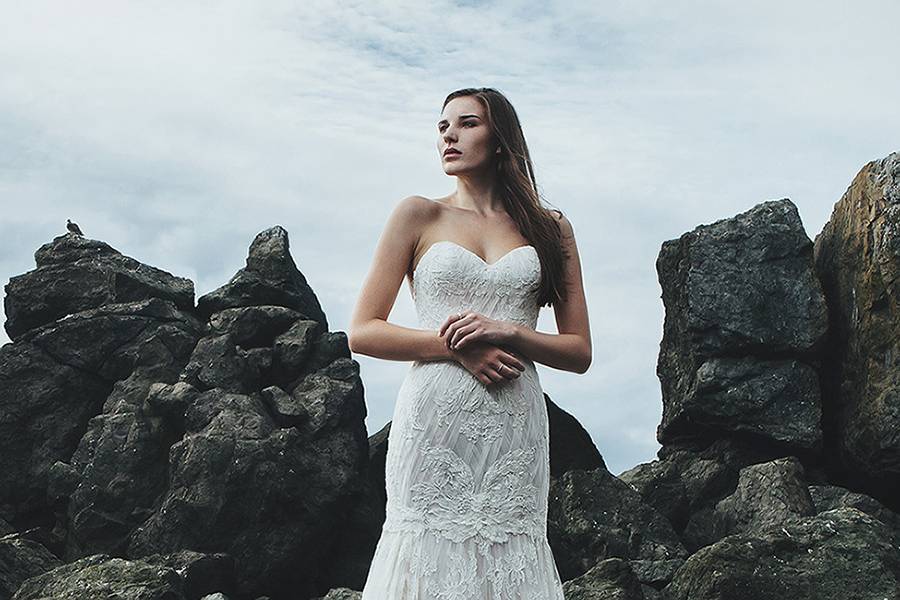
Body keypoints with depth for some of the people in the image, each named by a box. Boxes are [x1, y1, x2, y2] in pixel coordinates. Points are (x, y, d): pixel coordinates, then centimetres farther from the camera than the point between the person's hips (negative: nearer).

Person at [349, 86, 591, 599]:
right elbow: (362, 332, 4)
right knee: (428, 554, -5)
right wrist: (456, 346, -9)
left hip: (515, 427, 1)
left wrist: (509, 332, -8)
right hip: (434, 421, -1)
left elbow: (580, 352, 11)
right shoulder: (419, 215, 9)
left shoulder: (550, 228, 13)